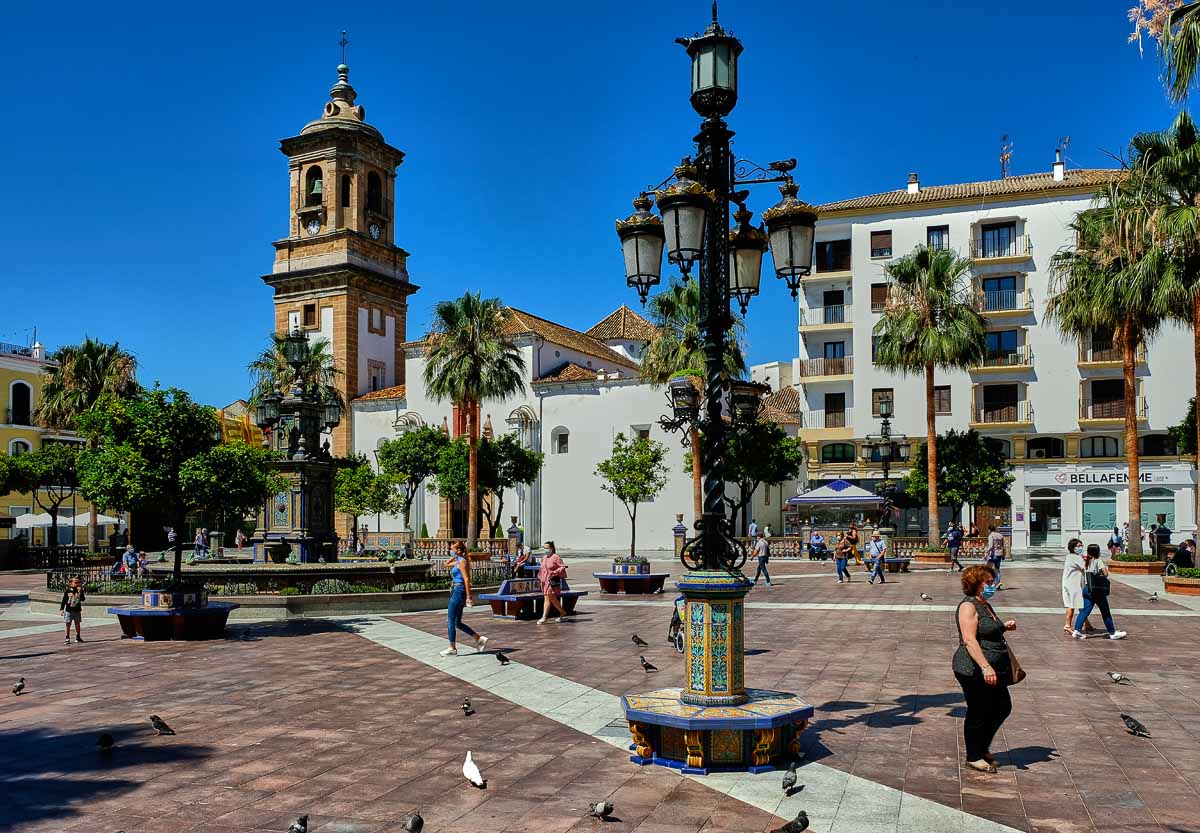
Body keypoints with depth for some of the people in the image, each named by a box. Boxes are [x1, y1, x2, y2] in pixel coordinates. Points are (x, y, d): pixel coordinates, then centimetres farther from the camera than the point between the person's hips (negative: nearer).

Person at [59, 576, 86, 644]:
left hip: (77, 610, 1)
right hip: (68, 610, -1)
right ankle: (67, 638, 9)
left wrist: (80, 592, -22)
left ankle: (78, 637, 21)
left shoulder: (80, 591, -1)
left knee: (77, 624, 9)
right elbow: (64, 600, 1)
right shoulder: (67, 591, -4)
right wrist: (61, 609, -3)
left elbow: (83, 599, -12)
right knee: (68, 624, 0)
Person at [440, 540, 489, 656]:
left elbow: (466, 579, -19)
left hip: (459, 592, -10)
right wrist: (454, 556, 17)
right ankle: (479, 639, 16)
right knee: (457, 623, 12)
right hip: (456, 592, 10)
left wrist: (468, 597, -23)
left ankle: (452, 649, 5)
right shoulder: (458, 561, 15)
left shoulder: (462, 562, -13)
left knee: (450, 621, -2)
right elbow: (447, 564, 32)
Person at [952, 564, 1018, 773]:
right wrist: (985, 667, -31)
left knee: (1003, 708, 15)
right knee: (978, 713, 1)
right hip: (974, 671, -10)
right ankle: (973, 757, 17)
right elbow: (969, 640, -25)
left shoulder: (985, 605, 15)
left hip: (992, 670, 10)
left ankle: (982, 748, 32)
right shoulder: (968, 606, -16)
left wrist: (1004, 627, 13)